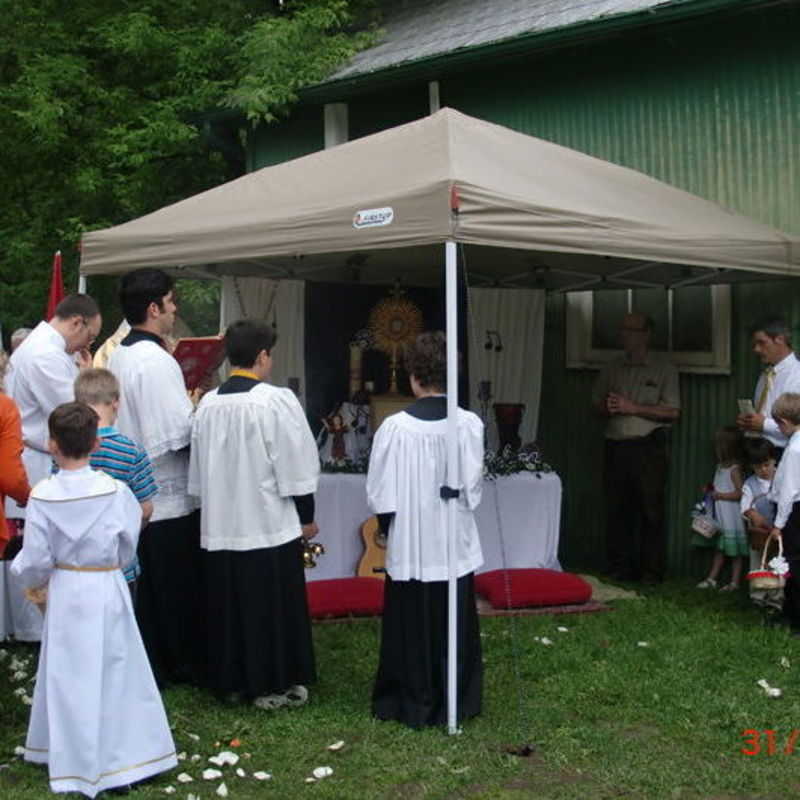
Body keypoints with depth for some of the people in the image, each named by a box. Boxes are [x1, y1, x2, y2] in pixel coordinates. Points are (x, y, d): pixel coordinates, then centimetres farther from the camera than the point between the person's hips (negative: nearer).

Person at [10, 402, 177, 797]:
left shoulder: (43, 496, -14)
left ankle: (77, 764, 22)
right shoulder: (115, 491, -13)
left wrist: (33, 580, 13)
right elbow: (127, 547, -1)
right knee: (115, 671, 13)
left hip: (65, 592, 0)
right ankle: (127, 753, 22)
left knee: (70, 675, 13)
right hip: (108, 590, 0)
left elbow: (36, 559, -9)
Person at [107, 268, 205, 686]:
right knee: (182, 586, 5)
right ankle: (190, 664, 17)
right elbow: (181, 431, -24)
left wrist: (186, 406, 11)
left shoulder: (118, 356, 7)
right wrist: (199, 409, -6)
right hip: (169, 493, -8)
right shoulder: (156, 361, -20)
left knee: (147, 584, 15)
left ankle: (153, 665, 23)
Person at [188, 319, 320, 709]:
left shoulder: (207, 405, 2)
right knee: (274, 605, 6)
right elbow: (296, 467, -9)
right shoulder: (277, 402, -13)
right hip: (270, 525, -5)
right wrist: (306, 516, 1)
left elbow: (198, 471, 12)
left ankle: (230, 681, 23)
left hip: (219, 526, 5)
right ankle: (273, 684, 13)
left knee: (228, 605, 14)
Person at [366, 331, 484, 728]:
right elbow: (473, 487, -5)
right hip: (454, 545, 1)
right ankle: (456, 704, 21)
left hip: (408, 546, -1)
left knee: (411, 628, 11)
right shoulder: (469, 424, -12)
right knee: (454, 627, 13)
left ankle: (412, 704, 20)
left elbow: (378, 492, -8)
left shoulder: (394, 427, -15)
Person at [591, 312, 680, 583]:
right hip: (616, 446, 4)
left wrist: (633, 408, -12)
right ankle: (620, 568, 13)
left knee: (650, 510, -4)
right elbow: (596, 403, 21)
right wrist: (608, 408, -3)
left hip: (648, 447, -4)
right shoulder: (611, 369, 15)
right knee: (617, 510, 5)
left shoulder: (663, 369, 1)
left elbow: (673, 412, -5)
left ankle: (651, 571, 3)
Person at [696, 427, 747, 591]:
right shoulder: (720, 466, 10)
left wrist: (720, 495, -20)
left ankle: (734, 582, 9)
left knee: (735, 550, 2)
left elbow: (741, 493, -22)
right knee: (719, 548, 14)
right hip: (719, 517, 8)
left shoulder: (734, 469, -16)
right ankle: (712, 579, 19)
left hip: (732, 517, -8)